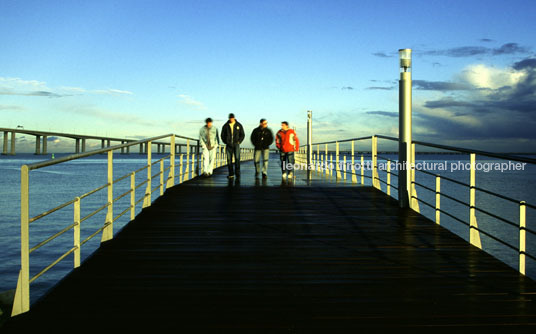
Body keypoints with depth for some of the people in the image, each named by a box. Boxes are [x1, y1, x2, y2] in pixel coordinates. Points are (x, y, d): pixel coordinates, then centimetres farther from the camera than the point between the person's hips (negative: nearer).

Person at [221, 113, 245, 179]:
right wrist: (226, 142, 0)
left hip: (236, 144, -1)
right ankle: (231, 174, 5)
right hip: (229, 145, 1)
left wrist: (239, 142, -3)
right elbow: (222, 135, 11)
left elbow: (242, 134, 8)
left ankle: (237, 173, -8)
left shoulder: (239, 125, 2)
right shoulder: (225, 126, 4)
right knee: (229, 159, -1)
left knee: (237, 158, -12)